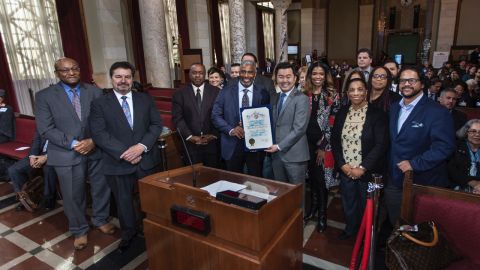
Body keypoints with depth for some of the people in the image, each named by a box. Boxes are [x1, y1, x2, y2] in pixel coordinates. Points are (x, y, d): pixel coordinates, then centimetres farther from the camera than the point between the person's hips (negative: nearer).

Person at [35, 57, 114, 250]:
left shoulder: (95, 92, 2)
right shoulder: (44, 96, -3)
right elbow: (45, 129, -9)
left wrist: (93, 140, -15)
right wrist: (73, 144, -17)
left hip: (97, 150, 2)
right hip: (67, 155, -2)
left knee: (101, 189, 15)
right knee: (73, 196, 11)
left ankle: (101, 220, 41)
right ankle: (79, 230, 34)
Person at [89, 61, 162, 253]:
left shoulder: (145, 99, 5)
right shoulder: (99, 104, -2)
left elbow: (156, 125, -1)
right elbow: (99, 134, -11)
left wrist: (142, 146, -16)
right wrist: (124, 152, -19)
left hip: (147, 158, 2)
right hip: (118, 162, -1)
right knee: (124, 201, 16)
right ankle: (128, 233, 39)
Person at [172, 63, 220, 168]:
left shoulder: (215, 91, 3)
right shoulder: (179, 94, 3)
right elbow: (178, 118, -2)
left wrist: (214, 134, -9)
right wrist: (190, 136, -11)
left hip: (212, 142, 1)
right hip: (191, 143, 0)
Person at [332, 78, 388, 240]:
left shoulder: (377, 114, -9)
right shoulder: (341, 114, 4)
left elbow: (381, 145, -13)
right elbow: (335, 141, 5)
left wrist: (362, 168, -16)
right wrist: (342, 165, -6)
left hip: (367, 171, -3)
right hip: (345, 170, 4)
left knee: (366, 205, 12)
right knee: (348, 203, 17)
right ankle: (350, 229, 43)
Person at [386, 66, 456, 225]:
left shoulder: (437, 112, -13)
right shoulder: (393, 108, 8)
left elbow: (445, 146, -21)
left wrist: (414, 164, -23)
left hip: (423, 184, -5)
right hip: (394, 182, 6)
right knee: (395, 226, 19)